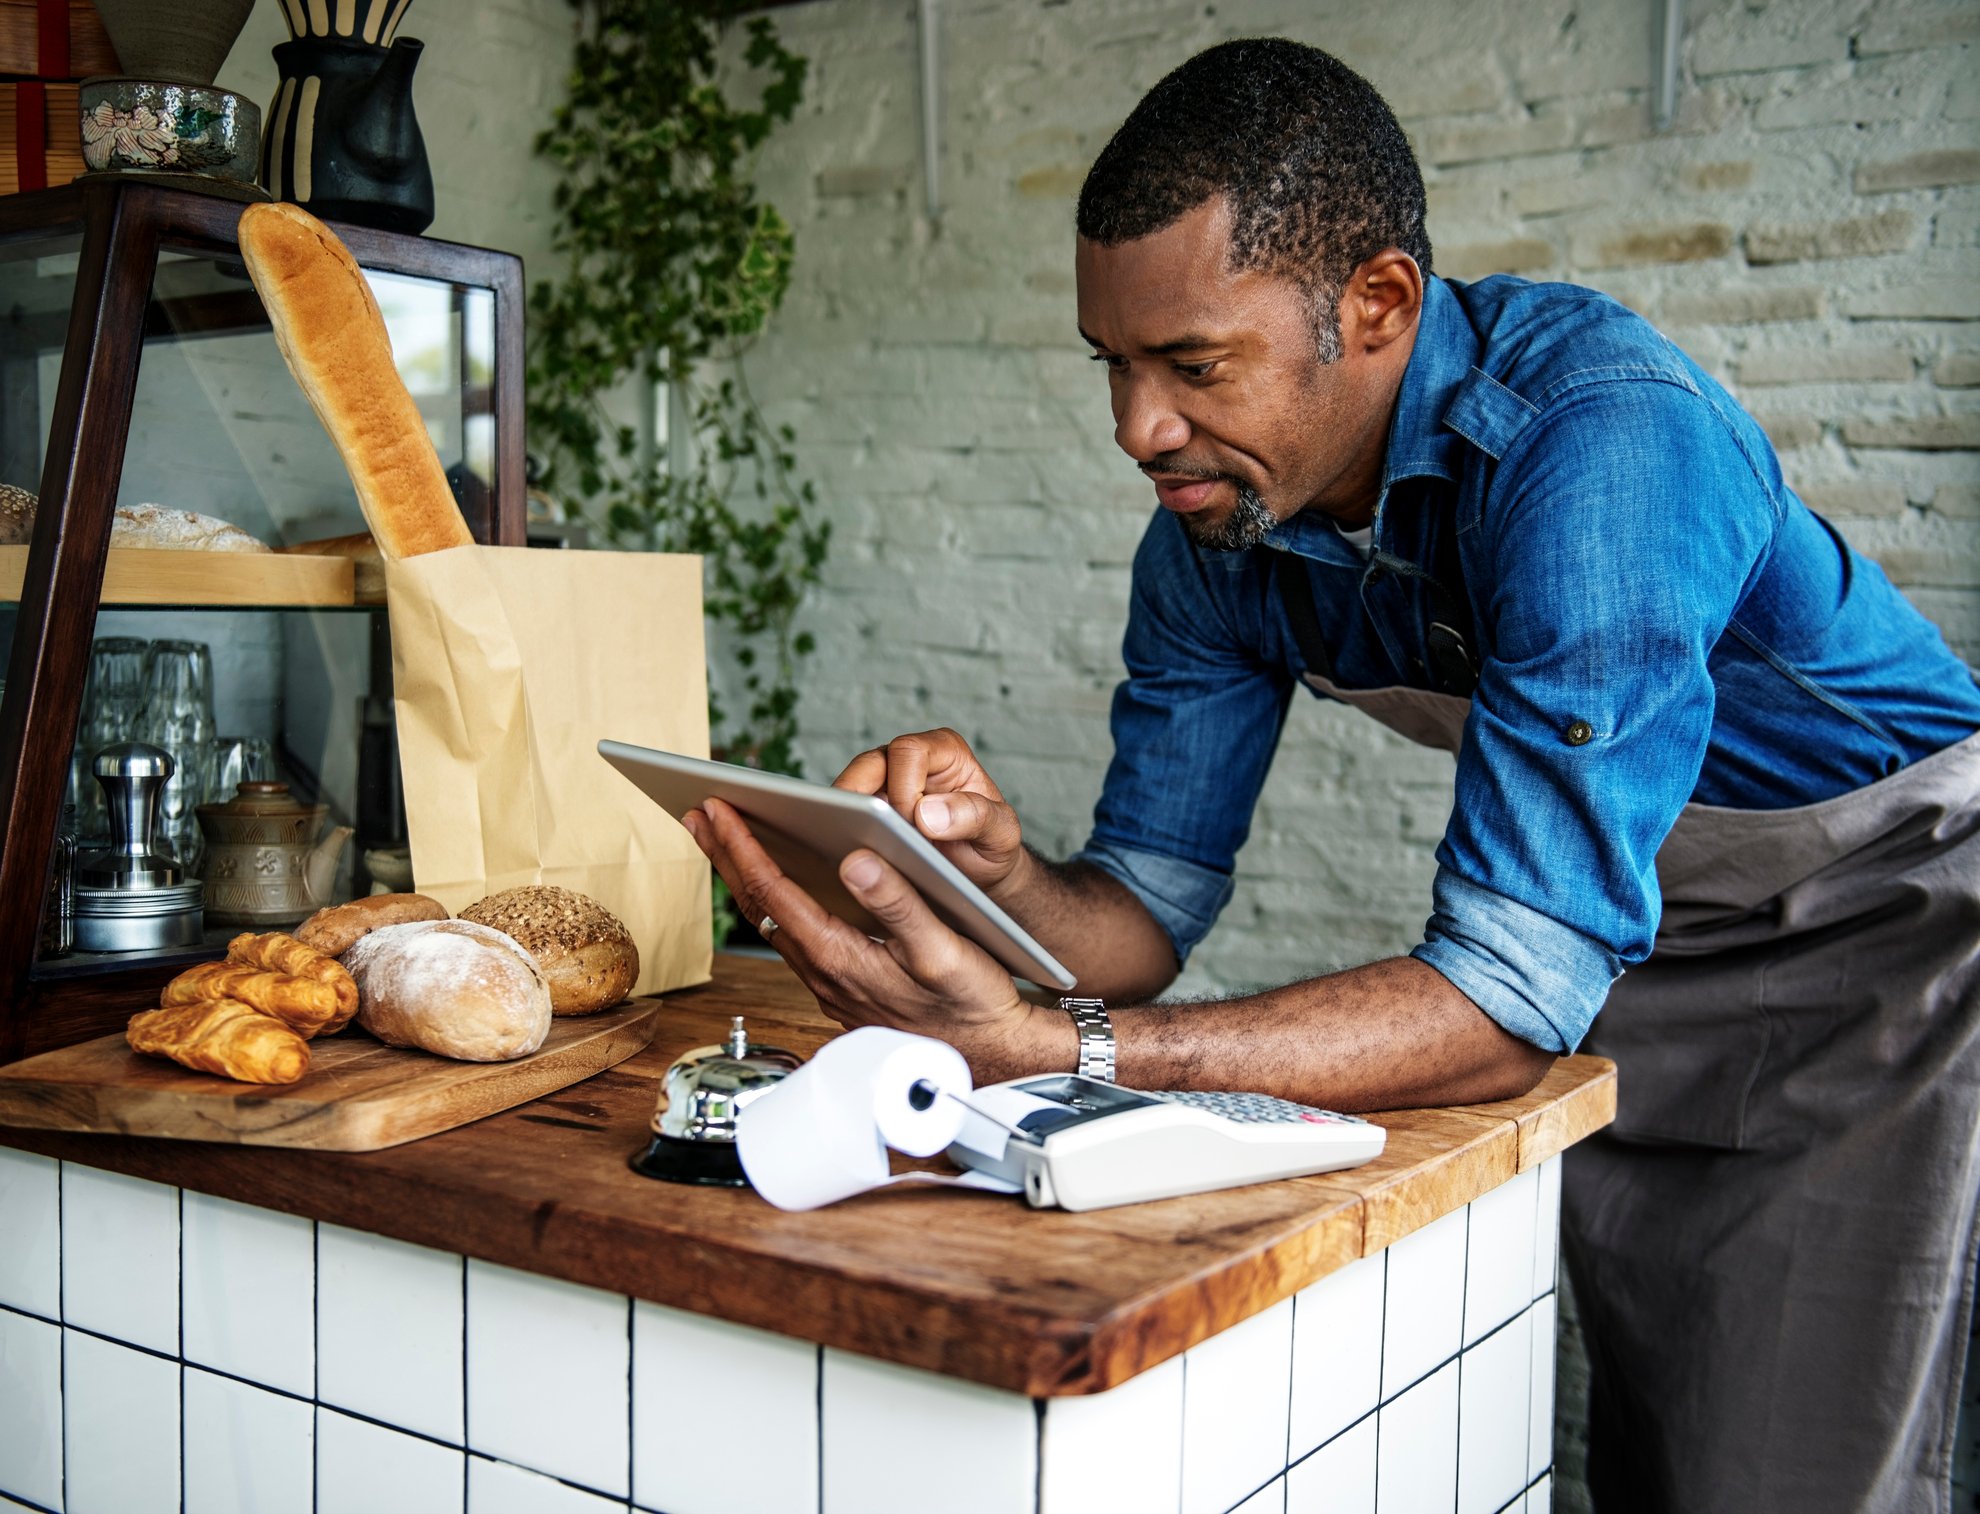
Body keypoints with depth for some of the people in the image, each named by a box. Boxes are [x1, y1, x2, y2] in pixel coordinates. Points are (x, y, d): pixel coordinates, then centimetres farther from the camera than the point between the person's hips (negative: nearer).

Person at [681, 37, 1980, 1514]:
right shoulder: (1215, 527, -14)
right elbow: (1151, 906, -9)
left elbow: (1512, 995, -41)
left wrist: (1046, 1055, -50)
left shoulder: (1605, 435, -36)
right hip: (1624, 931, 6)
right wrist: (1005, 875, -33)